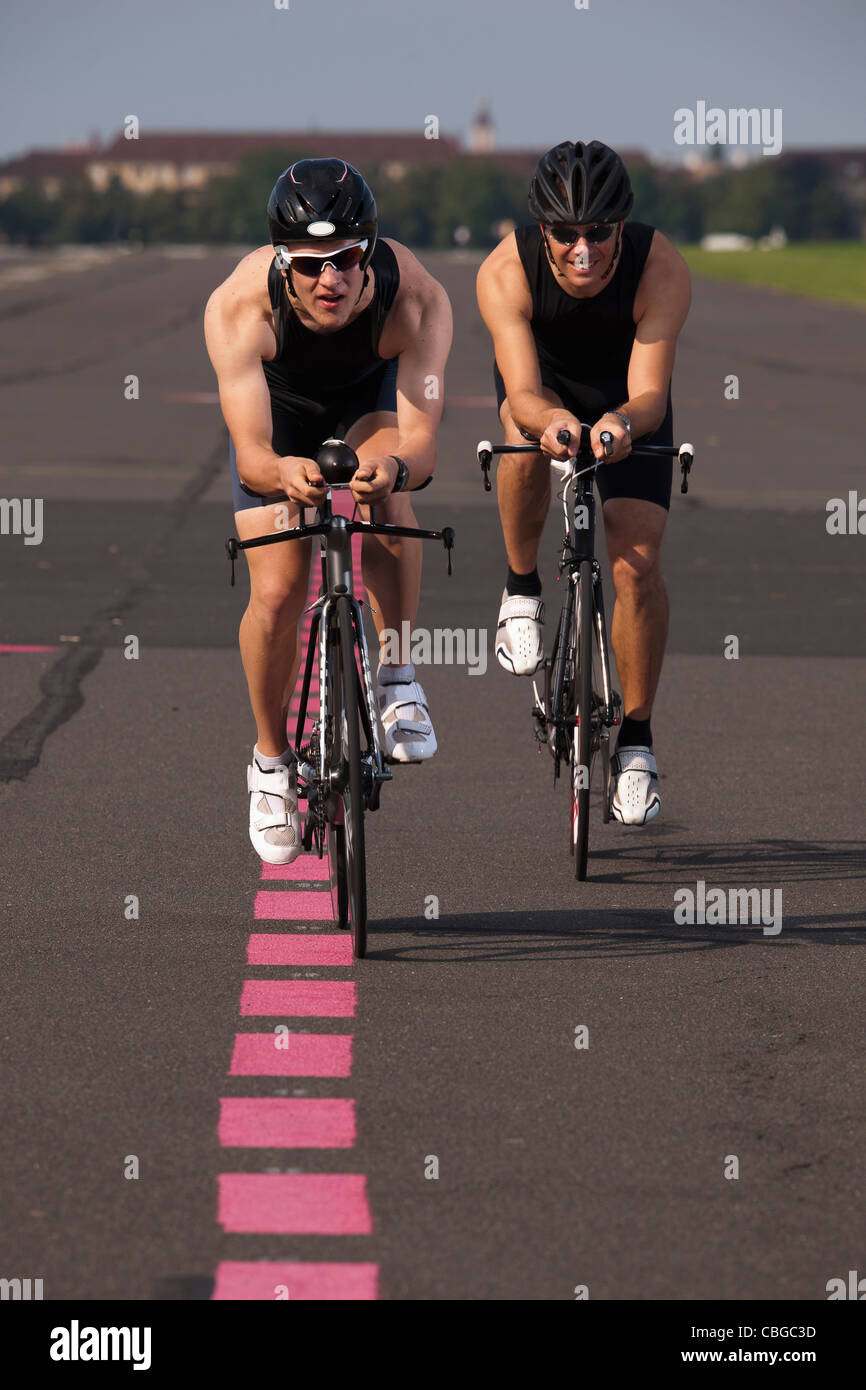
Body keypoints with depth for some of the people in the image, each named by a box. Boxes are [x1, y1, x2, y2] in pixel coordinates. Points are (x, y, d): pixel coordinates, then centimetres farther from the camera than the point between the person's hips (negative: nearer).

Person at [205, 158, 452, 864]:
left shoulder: (416, 298, -38)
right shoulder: (240, 306, -39)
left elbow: (421, 439, -43)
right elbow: (250, 452, -40)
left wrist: (396, 466, -66)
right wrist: (282, 473, -64)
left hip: (372, 391, 0)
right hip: (281, 403, 0)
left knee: (387, 495, -34)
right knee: (277, 594, -10)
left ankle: (395, 677, -15)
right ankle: (272, 760, 16)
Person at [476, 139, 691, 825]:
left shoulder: (662, 270, -34)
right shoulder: (505, 273, -34)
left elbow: (650, 394, -39)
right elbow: (525, 394, -40)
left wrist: (623, 421, -62)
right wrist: (551, 420, -62)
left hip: (626, 400, 0)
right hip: (544, 383, 0)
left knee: (637, 563, -14)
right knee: (528, 445, -37)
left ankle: (637, 737, 4)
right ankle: (523, 589, -10)